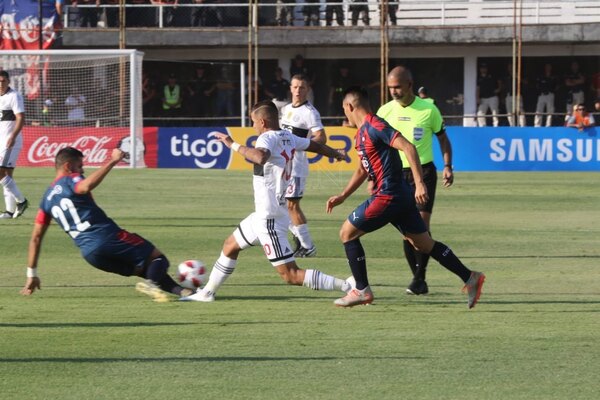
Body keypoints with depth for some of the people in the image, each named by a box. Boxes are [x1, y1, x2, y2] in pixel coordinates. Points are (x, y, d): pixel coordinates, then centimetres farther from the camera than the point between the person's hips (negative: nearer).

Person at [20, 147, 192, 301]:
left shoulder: (47, 199, 21)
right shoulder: (70, 180, 1)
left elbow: (36, 238, 20)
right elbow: (87, 186, -27)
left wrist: (32, 275, 23)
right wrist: (112, 161, -24)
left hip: (89, 253, 7)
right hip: (107, 236, -7)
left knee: (145, 269, 21)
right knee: (157, 258, 1)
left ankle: (176, 289, 6)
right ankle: (152, 283, -27)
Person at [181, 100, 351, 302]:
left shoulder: (268, 138, -18)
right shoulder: (287, 137, 7)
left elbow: (260, 157, -42)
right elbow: (315, 145, 25)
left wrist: (234, 145, -30)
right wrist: (336, 154, 45)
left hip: (269, 218, -10)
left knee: (290, 275, -12)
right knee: (230, 245, 26)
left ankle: (346, 286, -18)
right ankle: (207, 292, 37)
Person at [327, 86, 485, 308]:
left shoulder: (374, 126, -15)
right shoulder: (362, 132, 17)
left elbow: (408, 147, -24)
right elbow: (363, 169, 30)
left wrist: (419, 184, -30)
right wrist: (342, 196, 27)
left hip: (388, 196, -10)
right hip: (400, 195, 10)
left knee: (347, 232, 0)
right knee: (423, 243, 11)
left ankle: (362, 290, 3)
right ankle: (470, 278, 9)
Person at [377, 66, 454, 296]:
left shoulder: (428, 109, -5)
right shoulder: (385, 111, 2)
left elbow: (443, 138, 6)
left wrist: (447, 167, -4)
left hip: (424, 171, -3)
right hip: (397, 173, 3)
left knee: (422, 224, -12)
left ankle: (419, 278, -11)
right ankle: (419, 281, 7)